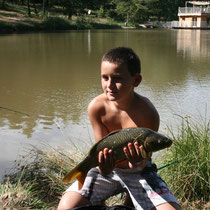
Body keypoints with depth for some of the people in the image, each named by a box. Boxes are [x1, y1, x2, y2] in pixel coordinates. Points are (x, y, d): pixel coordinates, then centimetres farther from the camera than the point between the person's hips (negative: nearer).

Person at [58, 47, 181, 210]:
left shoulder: (148, 113, -23)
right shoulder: (97, 107, -16)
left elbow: (141, 164, -16)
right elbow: (101, 149, -9)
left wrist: (137, 162, -41)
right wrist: (104, 168, -32)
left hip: (138, 171, -1)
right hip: (108, 168, 1)